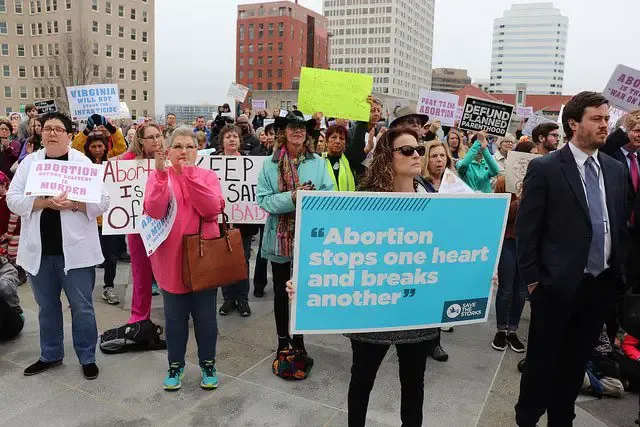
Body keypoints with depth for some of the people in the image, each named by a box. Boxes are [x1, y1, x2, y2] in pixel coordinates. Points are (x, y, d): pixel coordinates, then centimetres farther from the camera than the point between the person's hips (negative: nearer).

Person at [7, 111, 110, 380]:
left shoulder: (84, 163, -1)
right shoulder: (29, 162, 6)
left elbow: (102, 202, -6)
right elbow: (13, 200, -1)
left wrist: (72, 203, -20)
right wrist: (43, 201, -17)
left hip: (75, 249, -3)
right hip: (39, 249, 3)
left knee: (82, 307, 4)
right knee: (47, 307, 17)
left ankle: (87, 357, 21)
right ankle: (50, 355, 35)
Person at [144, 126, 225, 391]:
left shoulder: (208, 176, 1)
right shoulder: (158, 176, 1)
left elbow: (212, 209, -17)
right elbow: (154, 212, -16)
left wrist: (189, 173, -21)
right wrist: (162, 173, -23)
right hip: (171, 258, 0)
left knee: (205, 314, 10)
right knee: (175, 316, 12)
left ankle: (207, 364, 28)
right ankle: (175, 365, 31)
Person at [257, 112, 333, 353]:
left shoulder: (318, 163, 1)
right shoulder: (270, 164, -1)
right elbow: (263, 199, -9)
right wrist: (292, 197, -22)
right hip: (280, 237, 0)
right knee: (281, 292, 13)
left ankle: (298, 338, 32)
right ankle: (282, 341, 31)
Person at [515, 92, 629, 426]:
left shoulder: (616, 170, 8)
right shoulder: (545, 168, -10)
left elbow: (620, 225, 14)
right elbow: (526, 230, -9)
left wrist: (619, 271, 11)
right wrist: (532, 279, -9)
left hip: (603, 285, 5)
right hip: (559, 285, -5)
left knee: (577, 361, 17)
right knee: (542, 360, 8)